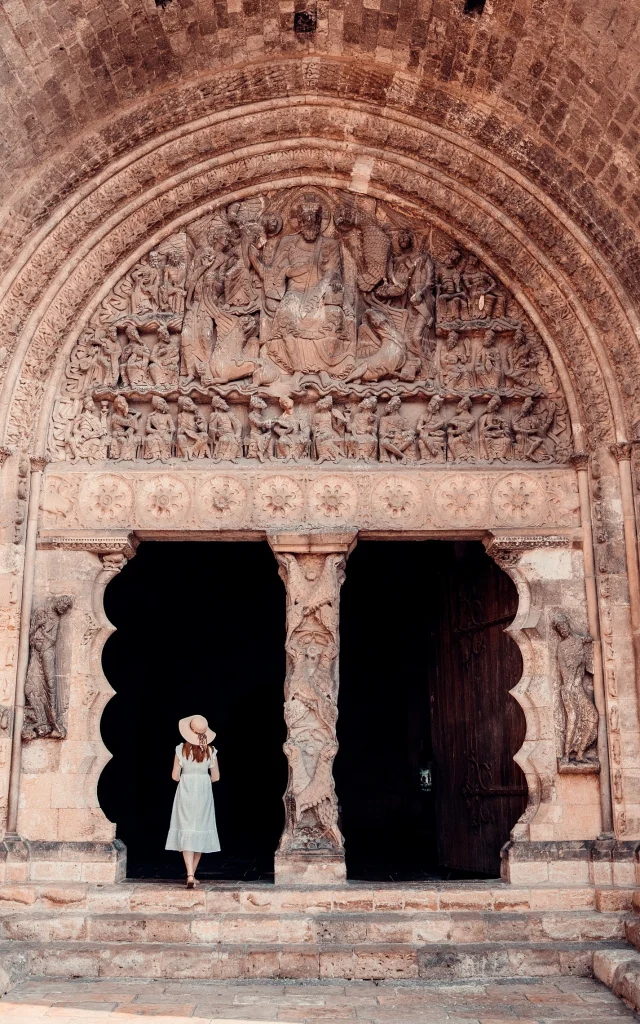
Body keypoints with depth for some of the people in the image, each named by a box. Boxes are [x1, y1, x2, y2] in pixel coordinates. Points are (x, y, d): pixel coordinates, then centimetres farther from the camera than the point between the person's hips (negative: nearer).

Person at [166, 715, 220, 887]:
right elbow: (215, 777, 1)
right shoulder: (210, 750, -3)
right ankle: (192, 874, 19)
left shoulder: (181, 749, -7)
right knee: (200, 832, 12)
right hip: (203, 795, 1)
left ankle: (190, 875, -16)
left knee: (186, 833, -2)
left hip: (185, 792, -1)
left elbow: (175, 776, -5)